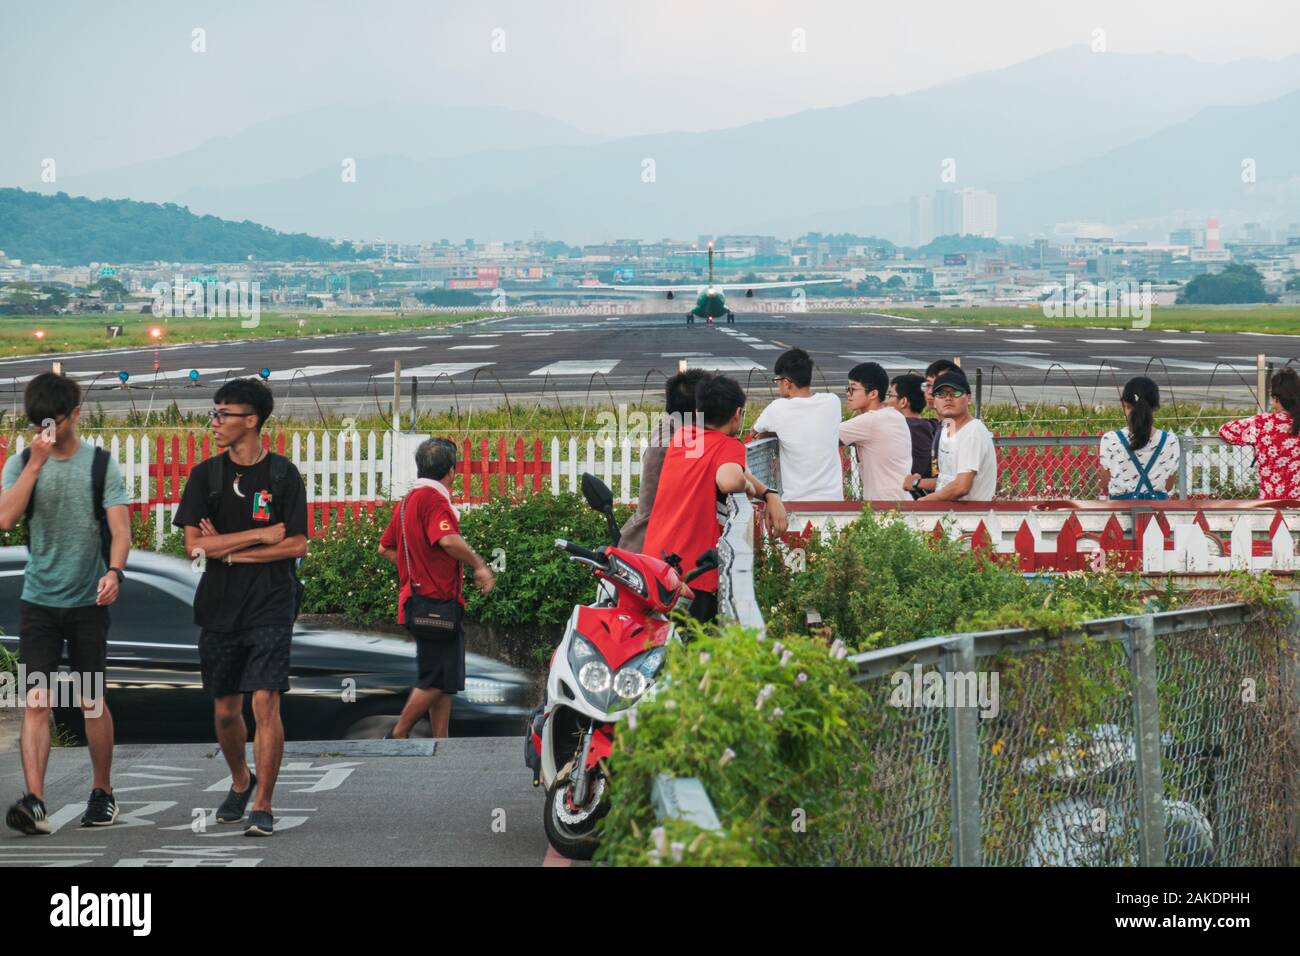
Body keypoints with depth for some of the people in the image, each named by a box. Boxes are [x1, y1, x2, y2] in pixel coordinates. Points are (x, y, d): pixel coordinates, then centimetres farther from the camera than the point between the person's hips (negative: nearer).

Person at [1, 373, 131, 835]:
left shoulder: (101, 463, -1)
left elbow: (120, 527, -8)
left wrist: (114, 571, -26)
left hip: (88, 602, 0)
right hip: (38, 601, 1)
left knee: (92, 702, 8)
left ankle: (103, 792, 23)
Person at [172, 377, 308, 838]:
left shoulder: (283, 475, -2)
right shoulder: (205, 475, 4)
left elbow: (297, 545, -7)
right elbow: (194, 545, -5)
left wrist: (229, 551, -9)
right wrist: (260, 534, -11)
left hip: (271, 606, -3)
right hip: (219, 607, 3)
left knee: (265, 701, -13)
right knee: (225, 709, 11)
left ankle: (263, 808, -7)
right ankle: (240, 782, 38)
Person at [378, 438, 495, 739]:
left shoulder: (410, 499, 18)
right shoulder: (433, 498, -12)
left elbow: (386, 548, 24)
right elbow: (449, 540, -28)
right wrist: (479, 565, -17)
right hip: (437, 601, -10)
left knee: (444, 681, 11)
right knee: (436, 679, -7)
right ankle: (398, 736, -2)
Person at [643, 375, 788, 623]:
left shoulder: (681, 436, 14)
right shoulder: (729, 446, -7)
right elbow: (728, 480, -29)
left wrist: (769, 494, 17)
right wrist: (748, 485, -7)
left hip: (652, 560, 7)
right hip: (693, 572, -7)